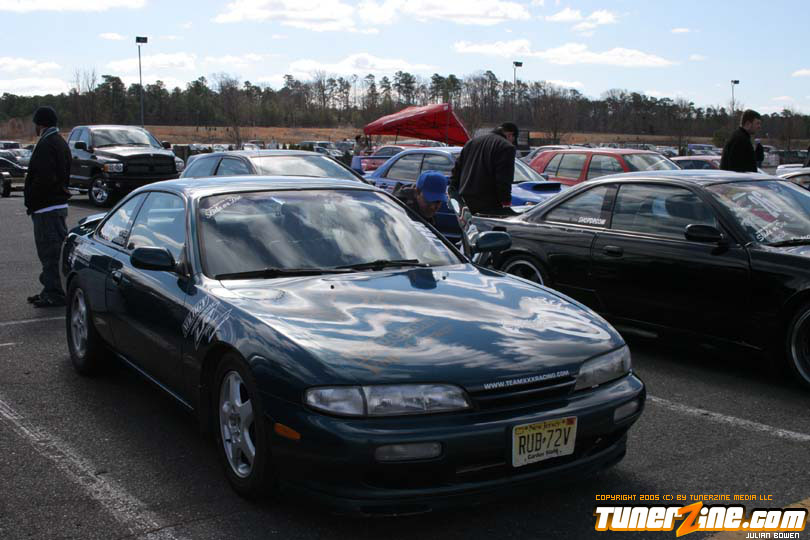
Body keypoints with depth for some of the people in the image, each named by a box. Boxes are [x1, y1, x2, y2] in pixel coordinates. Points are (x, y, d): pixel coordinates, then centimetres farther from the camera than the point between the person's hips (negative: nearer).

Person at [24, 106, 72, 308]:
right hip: (59, 203, 11)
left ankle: (55, 295, -1)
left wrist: (32, 202, -13)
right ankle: (51, 291, 24)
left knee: (51, 251, -6)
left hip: (47, 207, -11)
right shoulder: (60, 142, 17)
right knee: (53, 251, 16)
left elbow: (44, 179, -25)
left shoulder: (46, 145, -16)